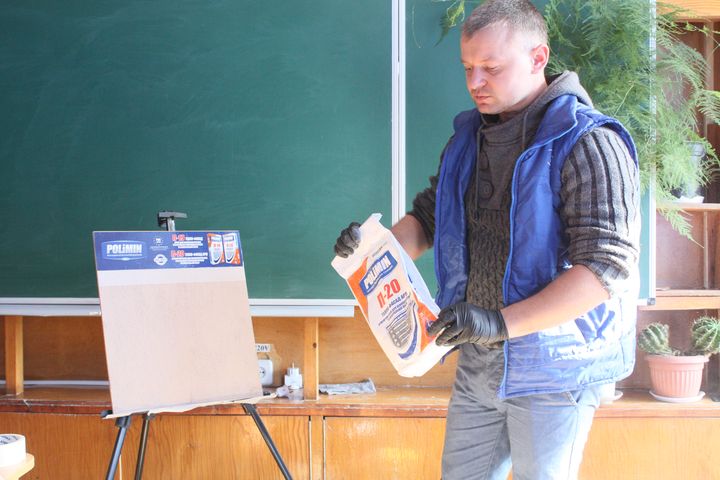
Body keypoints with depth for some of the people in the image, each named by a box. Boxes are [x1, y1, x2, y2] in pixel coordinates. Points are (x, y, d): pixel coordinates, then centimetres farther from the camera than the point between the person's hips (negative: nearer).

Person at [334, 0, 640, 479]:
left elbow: (606, 265, -24)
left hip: (552, 365, -7)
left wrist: (502, 322, -29)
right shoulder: (469, 138, 9)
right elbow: (428, 216, 17)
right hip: (479, 362, 7)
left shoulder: (588, 143, -17)